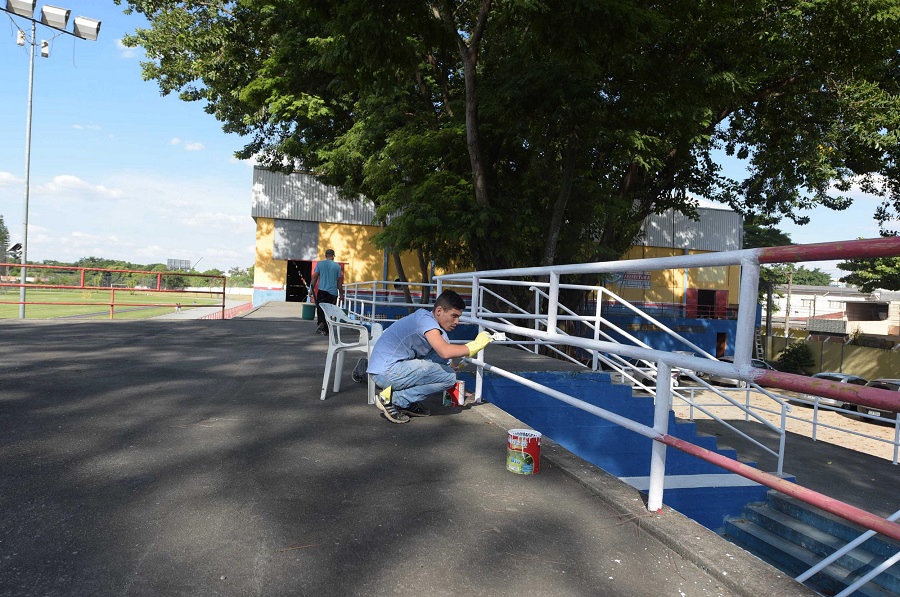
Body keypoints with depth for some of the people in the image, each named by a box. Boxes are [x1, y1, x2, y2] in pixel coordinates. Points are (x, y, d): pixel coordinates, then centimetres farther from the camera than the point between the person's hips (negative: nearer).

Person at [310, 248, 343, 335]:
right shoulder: (337, 266, 1)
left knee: (320, 308, 9)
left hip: (322, 291, 0)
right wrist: (341, 293, 9)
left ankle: (321, 322, -18)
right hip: (333, 292, 0)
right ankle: (325, 330, 9)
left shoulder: (320, 264, 2)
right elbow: (339, 281, 2)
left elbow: (315, 277, 1)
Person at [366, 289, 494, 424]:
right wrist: (475, 345, -14)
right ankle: (391, 399, -7)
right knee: (449, 376, -12)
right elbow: (445, 352, -27)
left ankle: (408, 403, 9)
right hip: (386, 372, -10)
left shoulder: (425, 318, 15)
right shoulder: (425, 318, -14)